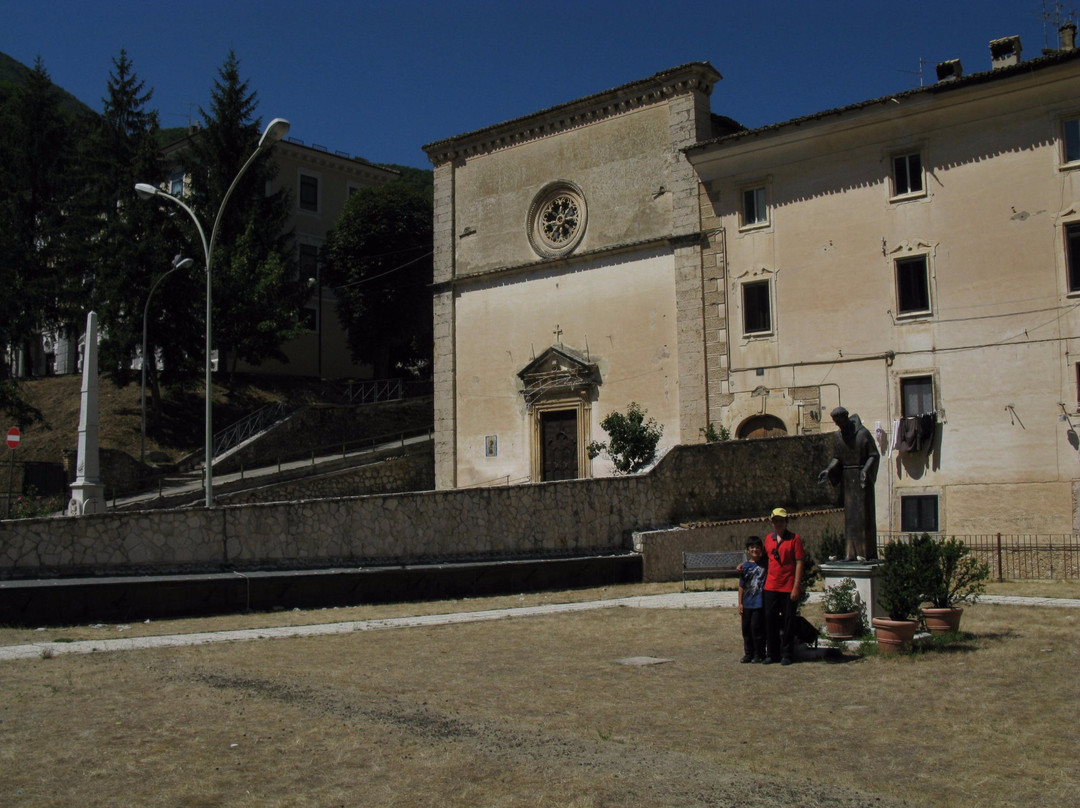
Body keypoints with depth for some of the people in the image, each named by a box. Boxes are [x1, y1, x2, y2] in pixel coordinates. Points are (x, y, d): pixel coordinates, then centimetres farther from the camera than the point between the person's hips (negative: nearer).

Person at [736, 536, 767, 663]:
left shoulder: (765, 564, 0)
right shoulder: (745, 566, 4)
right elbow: (741, 586, 6)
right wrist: (740, 603, 3)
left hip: (759, 603, -3)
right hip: (747, 603, 3)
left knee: (757, 628, -3)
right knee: (746, 629, 8)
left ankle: (759, 654, 9)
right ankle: (748, 653, 20)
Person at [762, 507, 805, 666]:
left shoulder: (794, 538, -3)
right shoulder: (768, 539, 11)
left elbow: (799, 563, -7)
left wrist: (796, 587, -12)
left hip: (789, 587, -4)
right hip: (771, 587, 4)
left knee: (788, 621, 2)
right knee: (770, 620, 5)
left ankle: (787, 654, 12)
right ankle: (771, 653, 16)